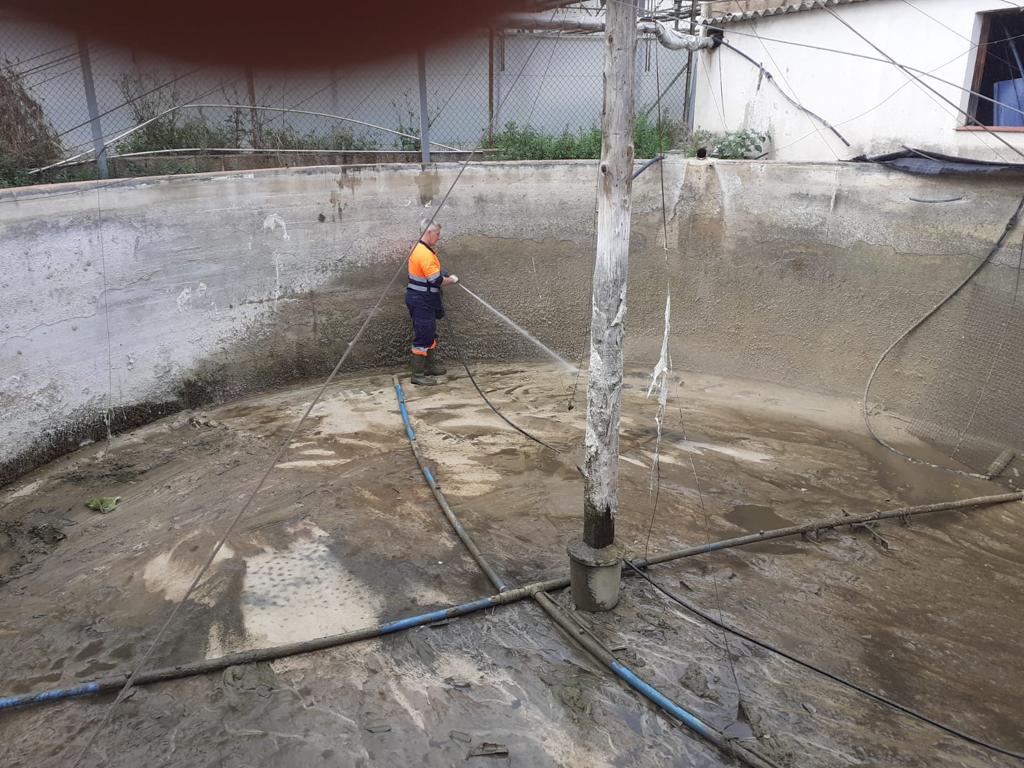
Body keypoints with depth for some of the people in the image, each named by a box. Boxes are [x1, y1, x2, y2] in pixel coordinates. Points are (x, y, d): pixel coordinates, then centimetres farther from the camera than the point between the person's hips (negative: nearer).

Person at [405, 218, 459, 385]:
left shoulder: (419, 249, 11)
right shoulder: (426, 254, -22)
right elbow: (436, 280, -23)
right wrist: (451, 280, -7)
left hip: (423, 300, 11)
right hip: (422, 301, -11)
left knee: (430, 334, 20)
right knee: (423, 336, -4)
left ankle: (431, 365, 32)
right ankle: (418, 374, 2)